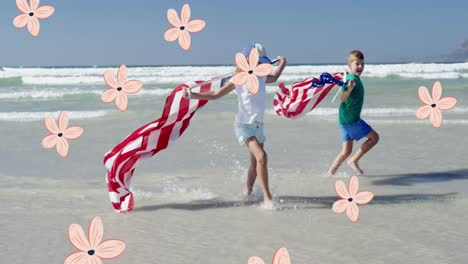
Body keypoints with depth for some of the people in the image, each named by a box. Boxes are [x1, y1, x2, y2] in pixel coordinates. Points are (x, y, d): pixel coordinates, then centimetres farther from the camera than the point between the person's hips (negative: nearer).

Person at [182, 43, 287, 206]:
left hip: (258, 126, 7)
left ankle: (248, 194, 37)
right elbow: (215, 94, -9)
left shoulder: (261, 77, 7)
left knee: (255, 163, 16)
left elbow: (274, 77, 33)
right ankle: (267, 197, -18)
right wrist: (193, 95, -18)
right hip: (244, 125, -7)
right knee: (261, 156, -25)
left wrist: (282, 64, 32)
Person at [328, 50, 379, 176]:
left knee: (346, 151, 11)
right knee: (374, 137, 0)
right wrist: (350, 88, -48)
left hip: (345, 119, 9)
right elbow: (343, 98, -32)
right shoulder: (352, 79, -17)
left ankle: (330, 172, 11)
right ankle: (354, 161, 2)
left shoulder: (355, 79, 12)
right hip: (351, 119, -9)